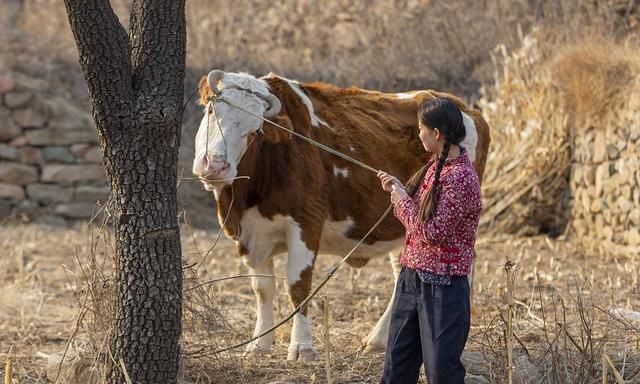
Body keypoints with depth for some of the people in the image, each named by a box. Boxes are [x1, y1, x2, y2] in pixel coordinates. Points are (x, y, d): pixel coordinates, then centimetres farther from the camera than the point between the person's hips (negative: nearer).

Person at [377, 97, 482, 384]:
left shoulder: (460, 177, -20)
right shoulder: (435, 166, 8)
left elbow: (431, 232, -22)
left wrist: (402, 200, -9)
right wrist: (398, 189, 8)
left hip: (442, 287, -9)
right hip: (412, 276, 9)